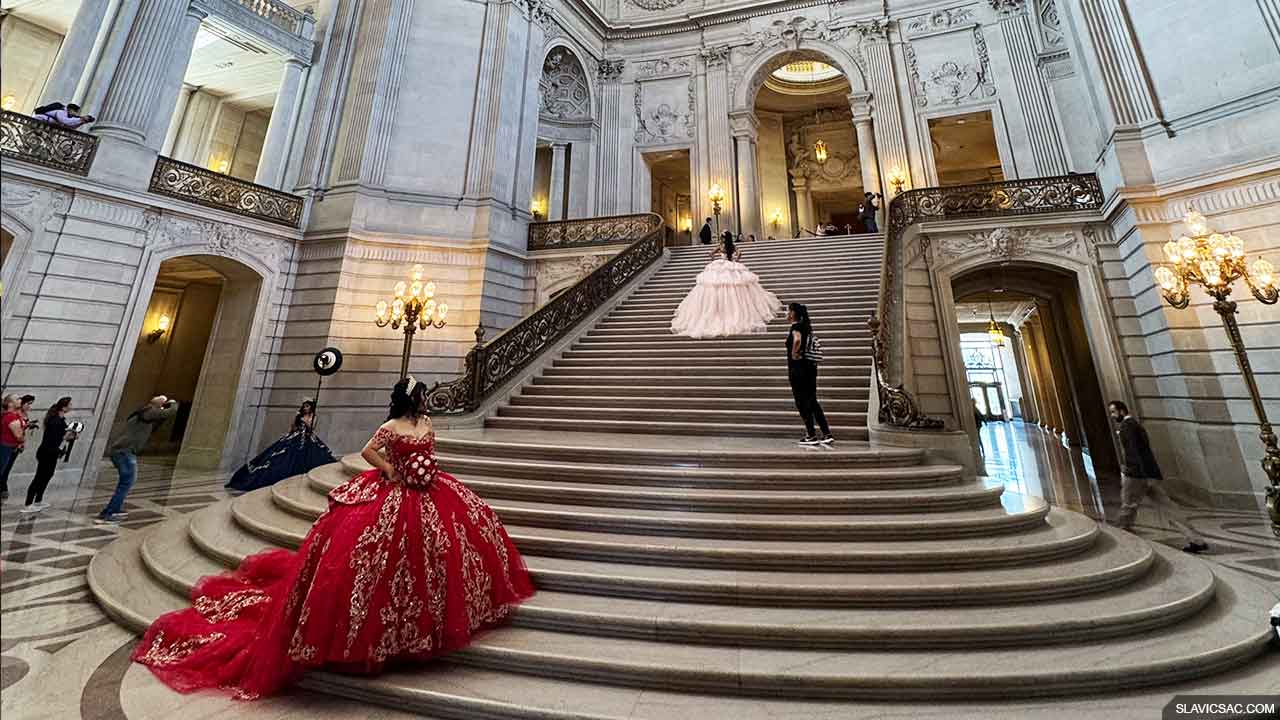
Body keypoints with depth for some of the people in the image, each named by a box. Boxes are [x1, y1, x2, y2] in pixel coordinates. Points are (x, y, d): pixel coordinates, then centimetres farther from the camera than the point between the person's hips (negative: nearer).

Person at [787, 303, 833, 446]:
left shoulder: (796, 326, -12)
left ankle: (811, 436, 6)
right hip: (811, 367, 9)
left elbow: (797, 340, -33)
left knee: (802, 403, 0)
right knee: (813, 402, 13)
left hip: (798, 368, -9)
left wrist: (794, 354, -20)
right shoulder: (806, 326, 15)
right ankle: (827, 434, 15)